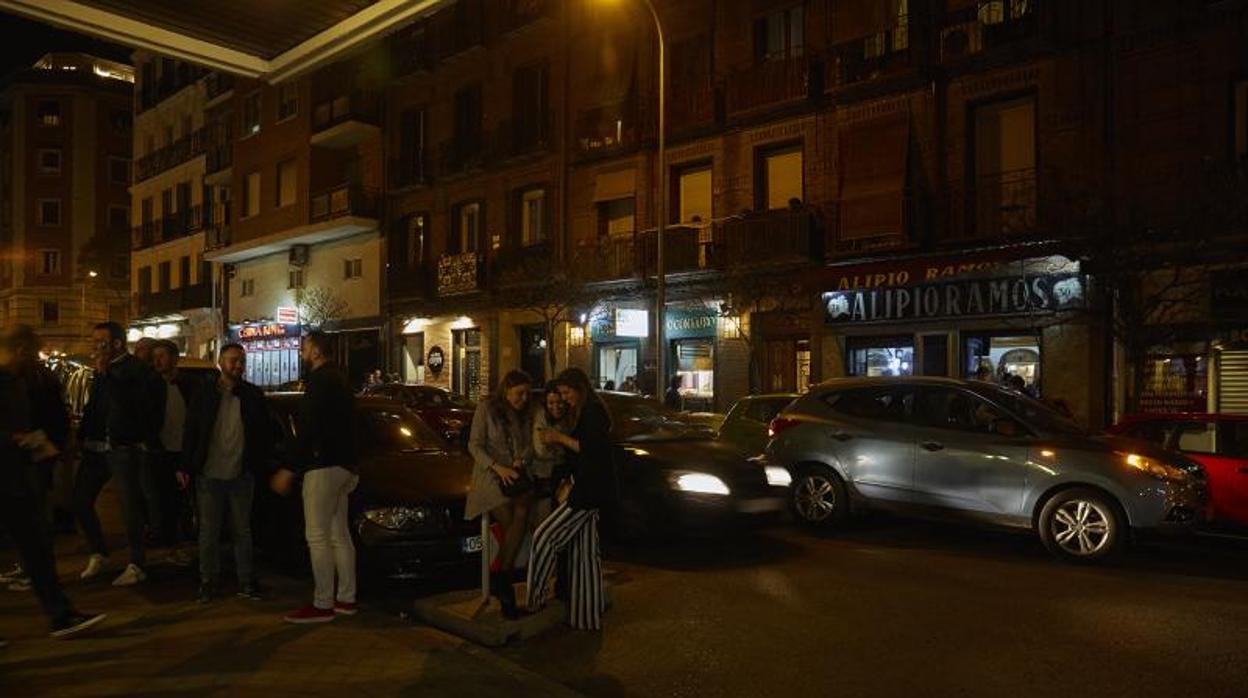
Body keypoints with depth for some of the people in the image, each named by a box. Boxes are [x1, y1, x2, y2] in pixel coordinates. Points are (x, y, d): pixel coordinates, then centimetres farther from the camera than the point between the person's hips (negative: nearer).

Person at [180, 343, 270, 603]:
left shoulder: (254, 395, 3)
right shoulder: (204, 394, 2)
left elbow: (263, 434, 6)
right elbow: (190, 432, 4)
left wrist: (261, 469, 1)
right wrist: (185, 467, -1)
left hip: (241, 475, 0)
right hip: (209, 475, 0)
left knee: (242, 530, 10)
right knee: (209, 531, 8)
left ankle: (246, 581, 18)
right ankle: (208, 581, 20)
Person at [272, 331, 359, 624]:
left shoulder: (320, 380, -12)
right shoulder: (340, 379, 18)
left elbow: (308, 430, -19)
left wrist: (289, 469, -17)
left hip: (323, 466, -10)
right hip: (344, 465, 10)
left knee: (318, 537, -6)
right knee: (339, 535, 12)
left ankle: (322, 604, -3)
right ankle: (346, 599, 17)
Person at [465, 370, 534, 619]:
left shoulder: (524, 415, 17)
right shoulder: (486, 408, 2)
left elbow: (529, 446, 14)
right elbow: (474, 445, -2)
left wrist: (520, 462, -8)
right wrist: (497, 467, -15)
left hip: (516, 475, 4)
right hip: (490, 475, -4)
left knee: (521, 514, -26)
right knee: (511, 520, -24)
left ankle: (501, 577, -19)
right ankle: (504, 586, -11)